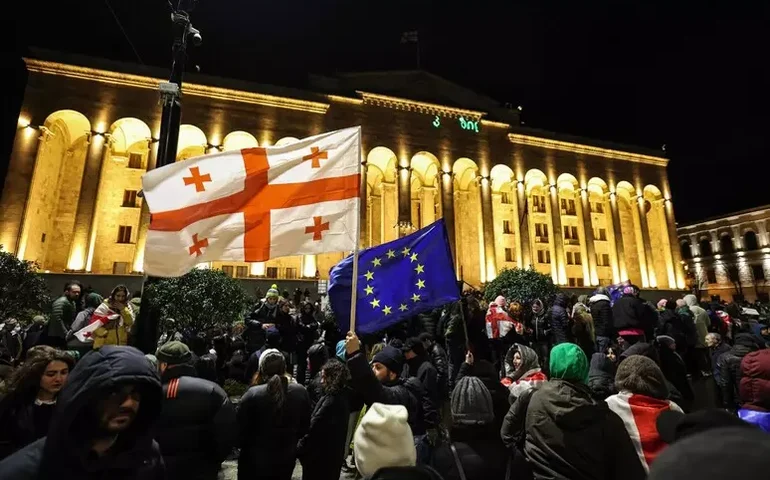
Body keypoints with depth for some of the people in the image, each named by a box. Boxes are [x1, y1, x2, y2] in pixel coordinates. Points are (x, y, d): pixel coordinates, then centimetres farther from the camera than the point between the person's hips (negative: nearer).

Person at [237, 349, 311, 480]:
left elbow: (240, 430, -13)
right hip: (286, 459, 2)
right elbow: (304, 427, -1)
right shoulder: (301, 392, -13)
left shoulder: (252, 395, -24)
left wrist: (243, 445, 7)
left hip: (255, 460, -2)